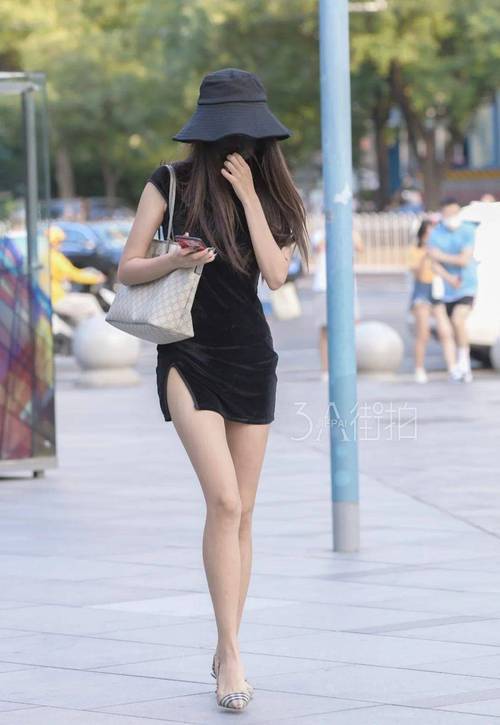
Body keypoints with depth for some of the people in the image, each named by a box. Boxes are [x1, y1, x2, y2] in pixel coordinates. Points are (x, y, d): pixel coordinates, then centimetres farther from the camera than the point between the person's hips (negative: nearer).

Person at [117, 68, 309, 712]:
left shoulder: (266, 192, 6)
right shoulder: (171, 183, -2)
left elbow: (276, 274, -8)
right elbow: (127, 270, -1)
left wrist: (247, 195, -11)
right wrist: (173, 261, -21)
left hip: (251, 357, 4)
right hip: (188, 355, -4)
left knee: (240, 512, 6)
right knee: (225, 501, -18)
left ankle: (226, 652, 16)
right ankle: (232, 656, -18)